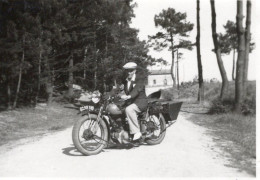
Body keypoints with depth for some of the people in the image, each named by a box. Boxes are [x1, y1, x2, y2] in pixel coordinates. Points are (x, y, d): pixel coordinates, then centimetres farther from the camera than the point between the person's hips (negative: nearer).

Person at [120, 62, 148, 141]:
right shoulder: (126, 80, 17)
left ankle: (137, 132, -27)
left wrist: (129, 96, -42)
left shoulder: (140, 78, -6)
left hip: (140, 101, -8)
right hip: (130, 102, 8)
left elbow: (137, 89, -24)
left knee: (129, 109, -34)